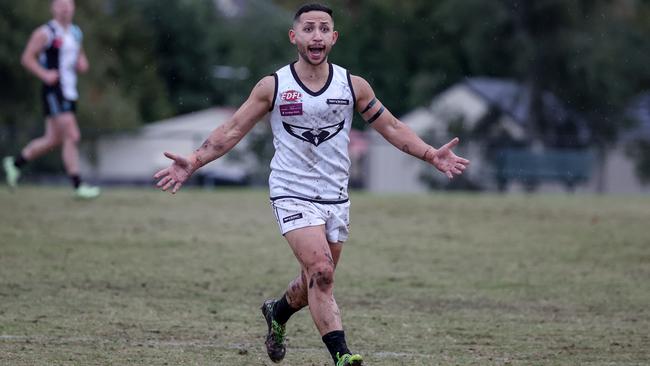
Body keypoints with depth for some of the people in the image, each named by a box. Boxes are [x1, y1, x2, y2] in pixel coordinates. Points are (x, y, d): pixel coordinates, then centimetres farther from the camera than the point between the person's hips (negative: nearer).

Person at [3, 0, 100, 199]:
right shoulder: (45, 33, -8)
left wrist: (82, 63, 7)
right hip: (54, 91, -8)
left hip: (70, 91, 8)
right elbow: (27, 58, -7)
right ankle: (78, 186, -11)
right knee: (72, 136, -14)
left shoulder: (76, 33, 15)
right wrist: (44, 74, -20)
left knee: (53, 139, 14)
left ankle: (15, 162, 31)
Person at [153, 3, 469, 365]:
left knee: (317, 281, 13)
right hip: (293, 195, -4)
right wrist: (193, 162, -11)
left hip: (336, 198, 4)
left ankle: (278, 311, 45)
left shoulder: (353, 86, 1)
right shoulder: (273, 87, -5)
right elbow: (232, 130, 1)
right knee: (321, 272, -22)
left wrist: (431, 154, -5)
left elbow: (392, 127, 8)